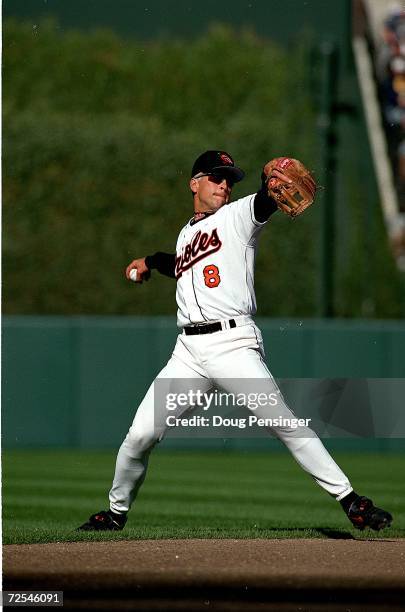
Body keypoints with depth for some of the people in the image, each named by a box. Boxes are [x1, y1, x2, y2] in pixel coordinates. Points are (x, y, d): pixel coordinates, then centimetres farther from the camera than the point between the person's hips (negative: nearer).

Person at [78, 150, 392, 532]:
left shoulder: (237, 216, 7)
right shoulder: (186, 234, 23)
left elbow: (264, 204, -19)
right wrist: (151, 262, 38)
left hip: (233, 342, -5)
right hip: (188, 351, 5)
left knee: (282, 422, -19)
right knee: (140, 435, 0)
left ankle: (348, 499, -17)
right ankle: (116, 512, 20)